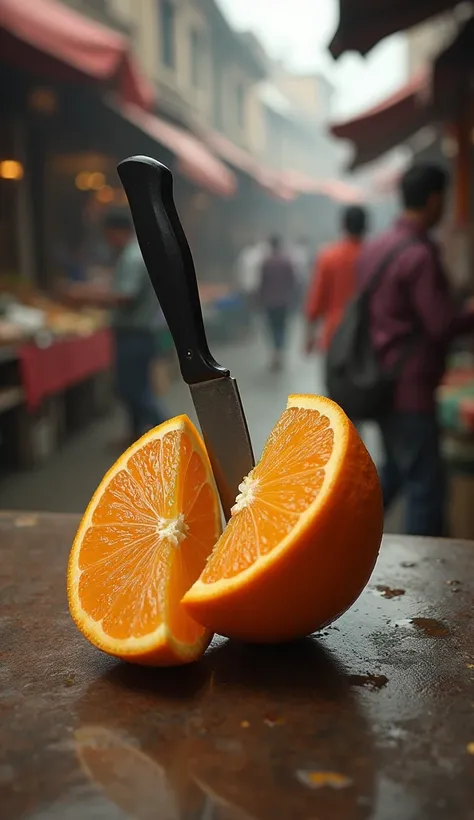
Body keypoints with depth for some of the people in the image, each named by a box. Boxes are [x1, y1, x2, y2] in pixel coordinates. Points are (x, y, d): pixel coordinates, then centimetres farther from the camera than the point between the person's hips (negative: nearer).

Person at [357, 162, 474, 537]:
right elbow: (444, 325, -20)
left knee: (394, 471, 22)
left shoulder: (375, 248, 8)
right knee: (426, 486, 0)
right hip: (410, 387, -9)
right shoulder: (420, 254, -18)